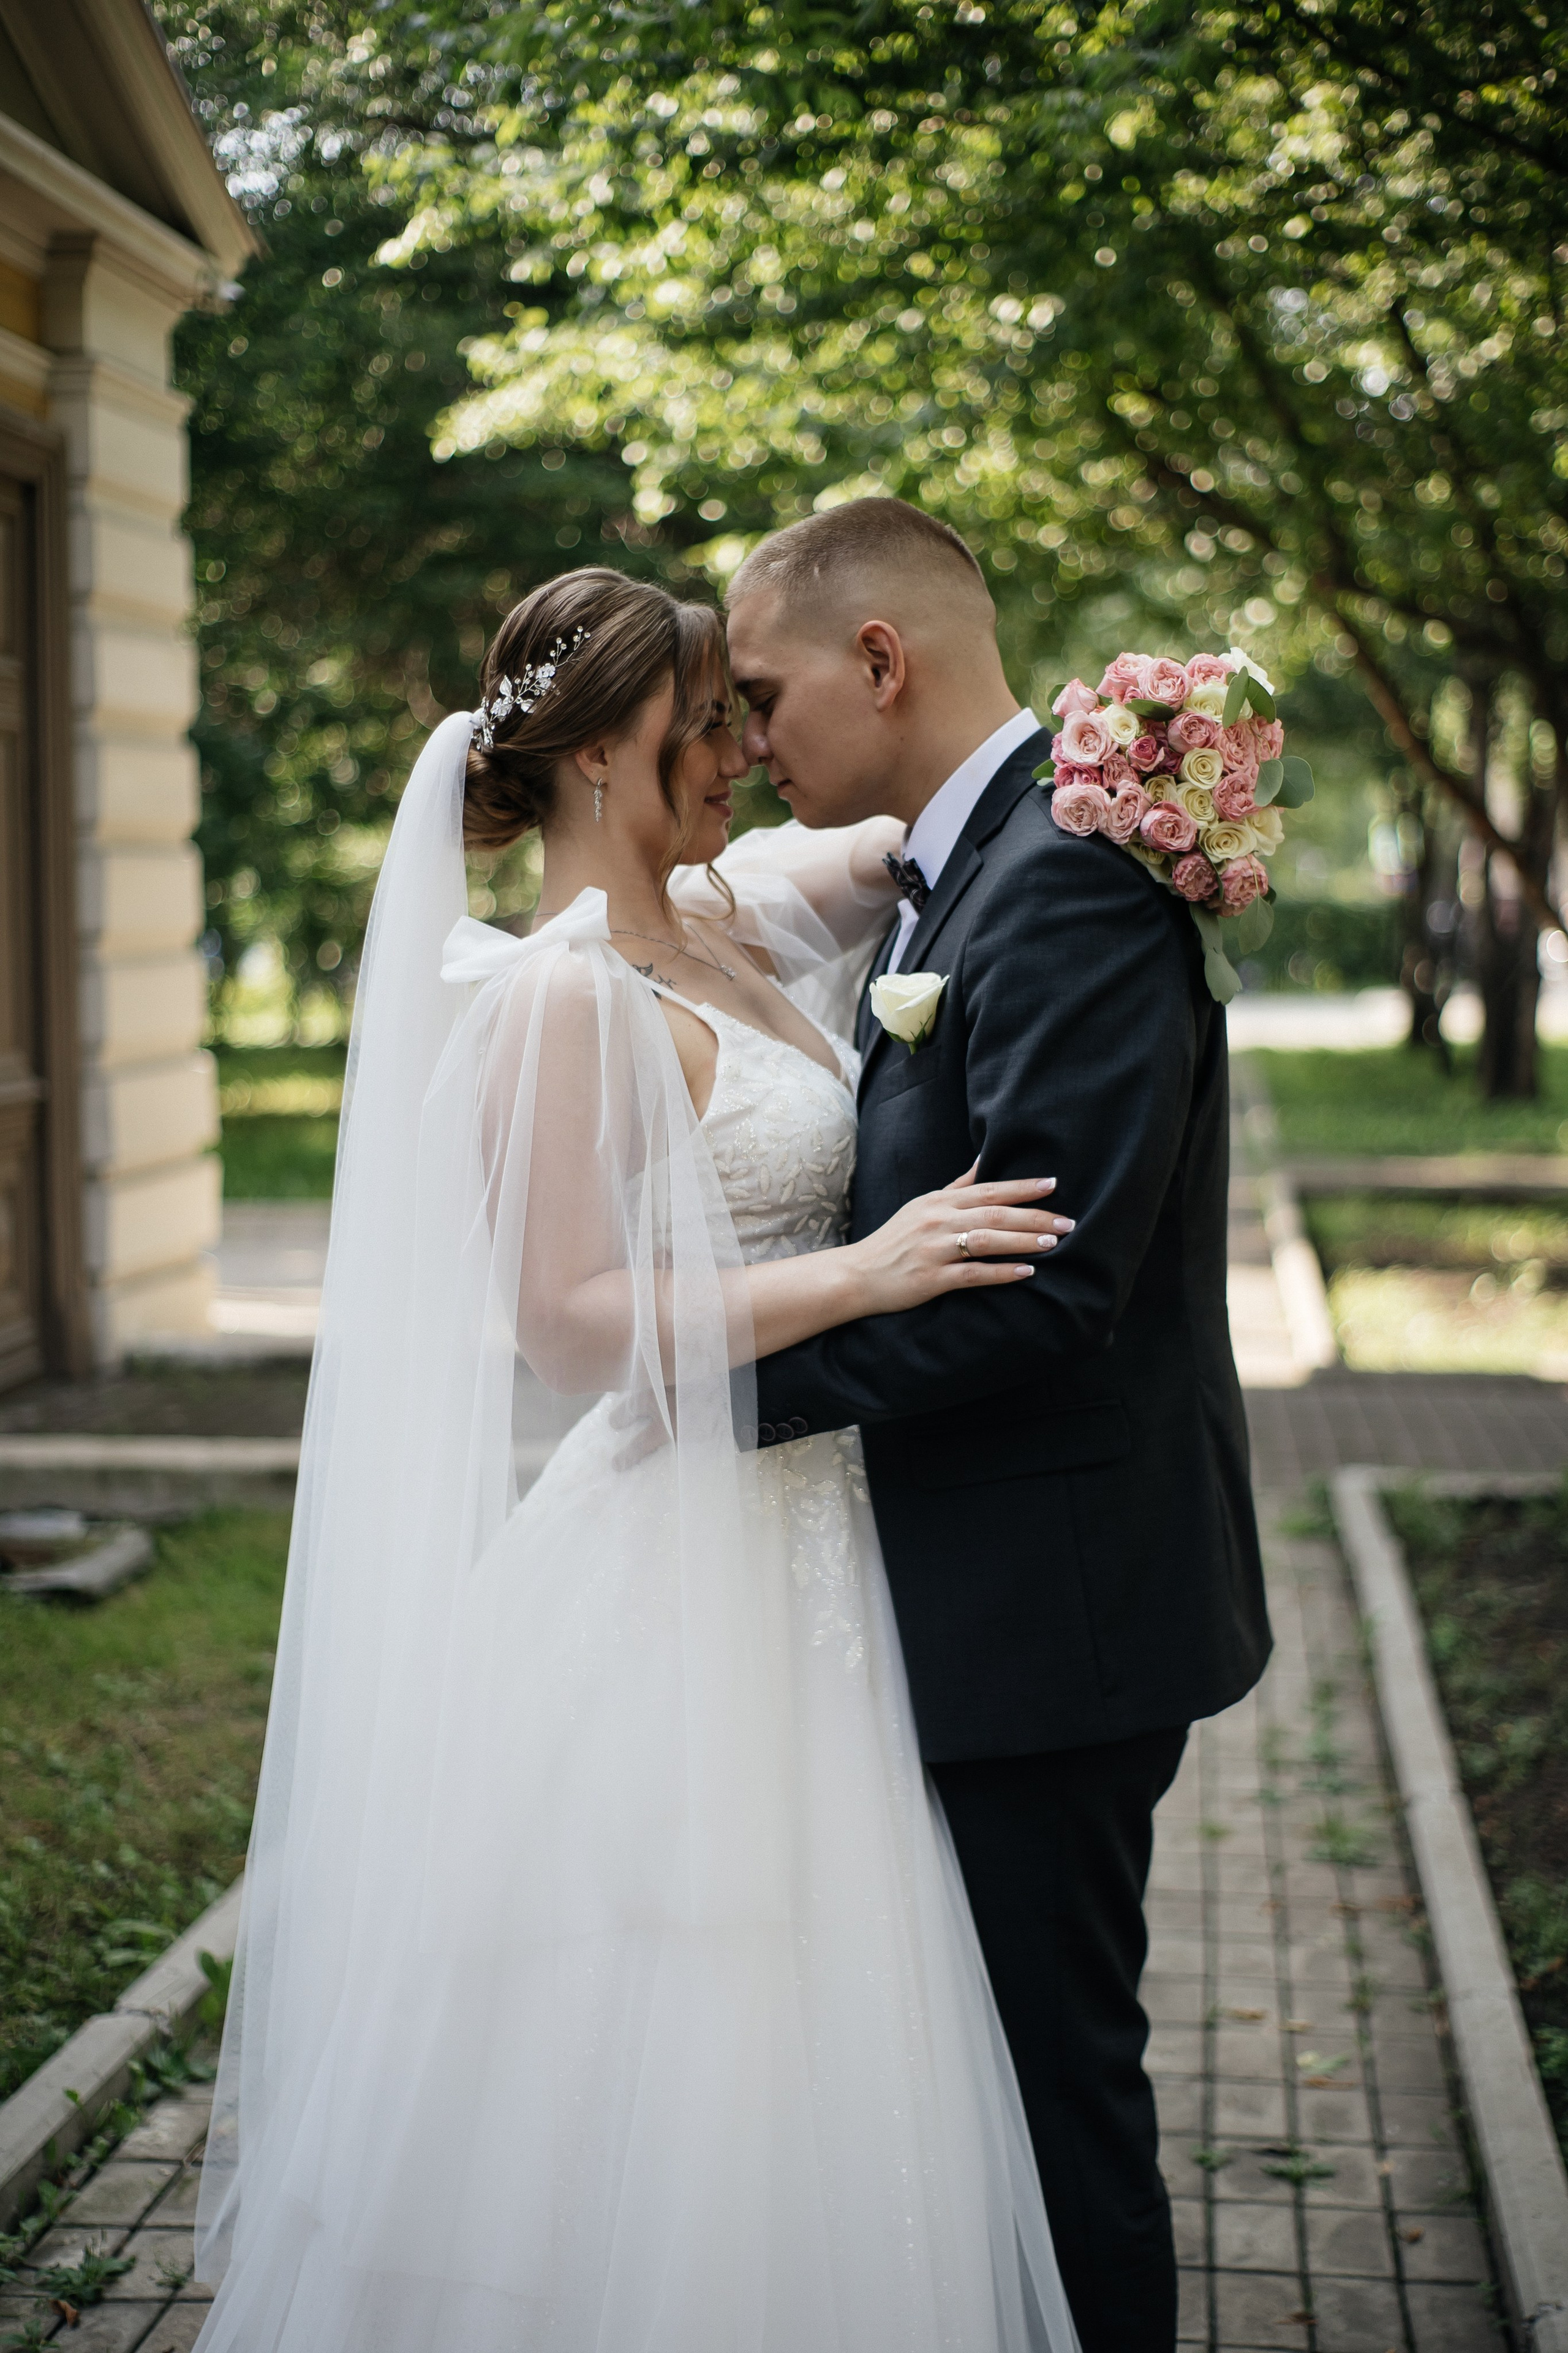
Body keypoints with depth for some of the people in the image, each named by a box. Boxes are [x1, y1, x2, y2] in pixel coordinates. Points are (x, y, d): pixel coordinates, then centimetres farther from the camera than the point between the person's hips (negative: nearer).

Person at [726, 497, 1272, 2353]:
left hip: (1050, 1600, -10)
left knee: (1057, 2063, 3)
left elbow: (1039, 1279, -26)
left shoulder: (1070, 877, -20)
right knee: (991, 2046, 20)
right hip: (983, 1589, 10)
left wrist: (732, 1364, -21)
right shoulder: (944, 876, 12)